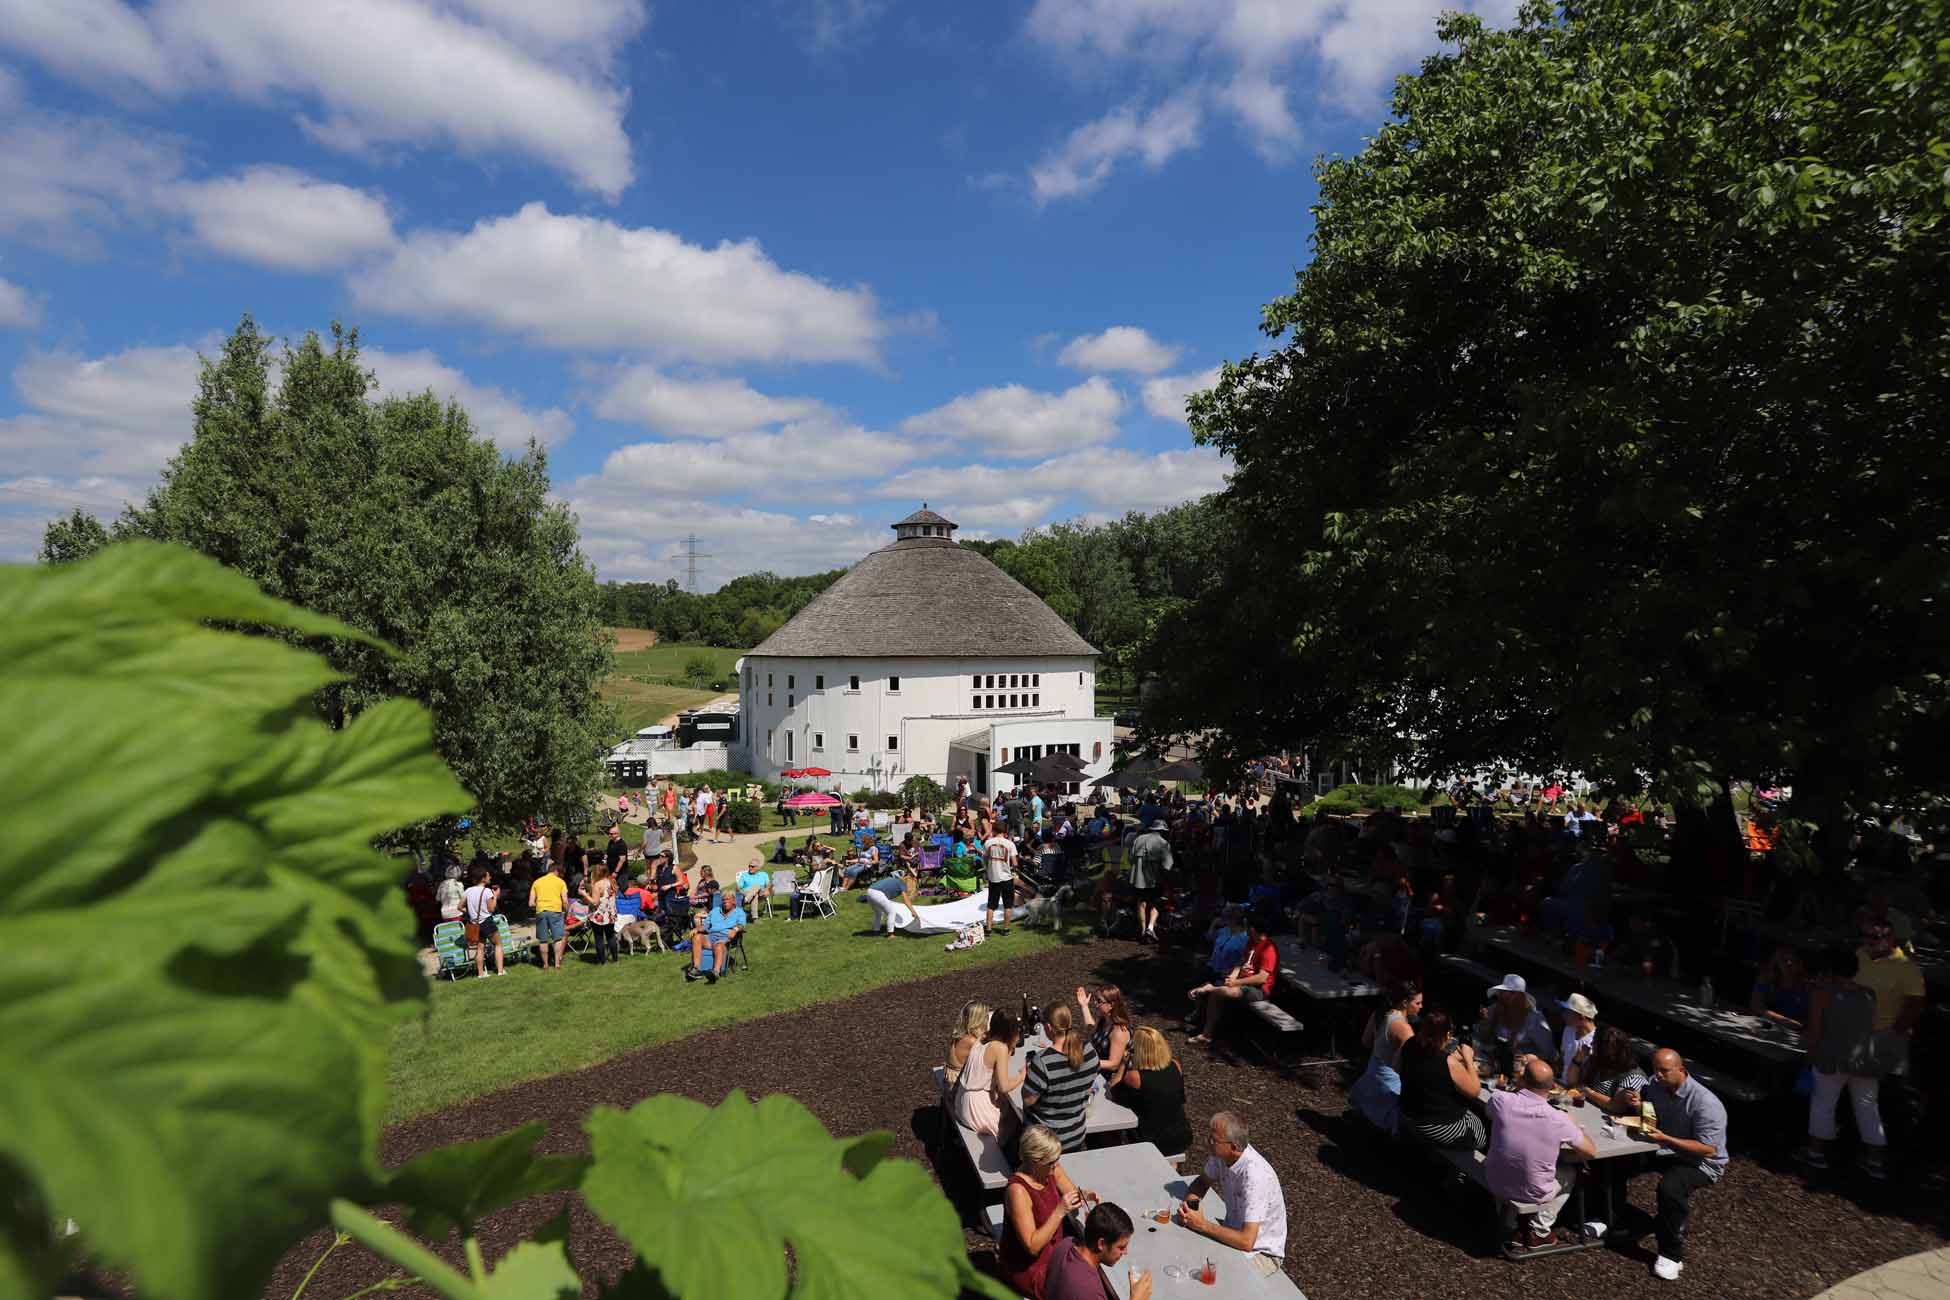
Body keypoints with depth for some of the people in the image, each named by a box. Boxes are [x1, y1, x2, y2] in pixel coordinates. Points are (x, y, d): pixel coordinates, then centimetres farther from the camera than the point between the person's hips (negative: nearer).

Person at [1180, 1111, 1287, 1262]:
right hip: (1235, 1232, 7)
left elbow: (1246, 1241, -34)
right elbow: (1202, 1182, 10)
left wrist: (1202, 1224, -26)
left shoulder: (1254, 1176, -32)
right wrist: (1188, 1207, -10)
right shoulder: (1221, 1154, -10)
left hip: (1261, 1253, -7)